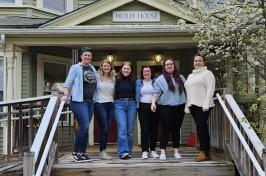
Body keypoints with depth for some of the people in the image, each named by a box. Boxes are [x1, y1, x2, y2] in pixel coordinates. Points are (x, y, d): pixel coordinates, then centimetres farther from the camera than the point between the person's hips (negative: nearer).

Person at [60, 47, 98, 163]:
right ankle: (75, 152, -1)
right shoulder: (75, 68, -2)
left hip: (90, 102, 6)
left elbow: (96, 83, 24)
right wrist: (66, 95, -20)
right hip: (78, 101, -6)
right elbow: (68, 83, -6)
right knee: (84, 126, -14)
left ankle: (82, 153, 14)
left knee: (85, 128, 7)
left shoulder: (92, 69, 16)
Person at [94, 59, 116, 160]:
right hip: (100, 105, -4)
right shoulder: (97, 77, 1)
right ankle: (102, 152, 0)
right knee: (104, 129, -7)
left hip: (110, 105, 5)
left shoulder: (113, 79, 14)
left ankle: (103, 151, 12)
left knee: (107, 129, 5)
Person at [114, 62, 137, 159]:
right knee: (122, 128, -10)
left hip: (131, 104, 3)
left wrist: (137, 106, 1)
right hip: (119, 104, -3)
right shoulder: (116, 80, 2)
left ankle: (129, 151, 15)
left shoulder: (134, 81, 9)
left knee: (130, 129, 6)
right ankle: (123, 152, -11)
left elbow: (137, 94, 9)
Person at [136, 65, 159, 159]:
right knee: (144, 130, -6)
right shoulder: (138, 82, 12)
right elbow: (136, 95, 12)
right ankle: (144, 151, -2)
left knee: (154, 130, 3)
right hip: (143, 108, 0)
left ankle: (153, 150, 13)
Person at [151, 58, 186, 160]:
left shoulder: (180, 78, 13)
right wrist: (153, 102, -19)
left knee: (176, 129, 8)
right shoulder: (160, 79, 2)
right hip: (165, 107, -3)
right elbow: (156, 93, -4)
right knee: (166, 129, -3)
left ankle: (176, 151, 15)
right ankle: (162, 152, 2)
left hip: (179, 107, 3)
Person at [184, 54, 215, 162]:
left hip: (202, 105, -7)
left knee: (201, 127, -12)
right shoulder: (190, 76, 22)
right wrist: (187, 105, 14)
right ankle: (207, 153, 11)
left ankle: (203, 153, -8)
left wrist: (206, 104, -18)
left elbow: (210, 89, -9)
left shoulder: (207, 73, 0)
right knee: (203, 128, 8)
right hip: (193, 105, 7)